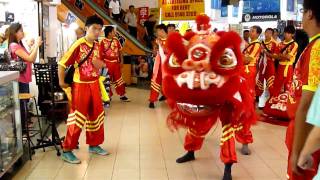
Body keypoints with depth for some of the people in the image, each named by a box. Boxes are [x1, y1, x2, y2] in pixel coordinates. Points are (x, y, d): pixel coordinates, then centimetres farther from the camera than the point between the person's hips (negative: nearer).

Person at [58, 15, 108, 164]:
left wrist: (101, 64, -3)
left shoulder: (97, 46, 6)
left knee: (97, 115, 13)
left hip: (94, 84, 7)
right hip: (80, 85, -7)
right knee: (77, 117, -4)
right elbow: (62, 64, -14)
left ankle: (94, 145, 29)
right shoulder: (78, 45, -15)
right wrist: (61, 82, -15)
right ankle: (67, 150, 8)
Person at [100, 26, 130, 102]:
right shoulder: (103, 41, -10)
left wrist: (121, 61, 6)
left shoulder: (116, 40, 4)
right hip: (107, 63, -4)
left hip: (116, 63, 4)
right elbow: (101, 54, -7)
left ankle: (122, 95, 17)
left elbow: (119, 51, 9)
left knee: (119, 79, 9)